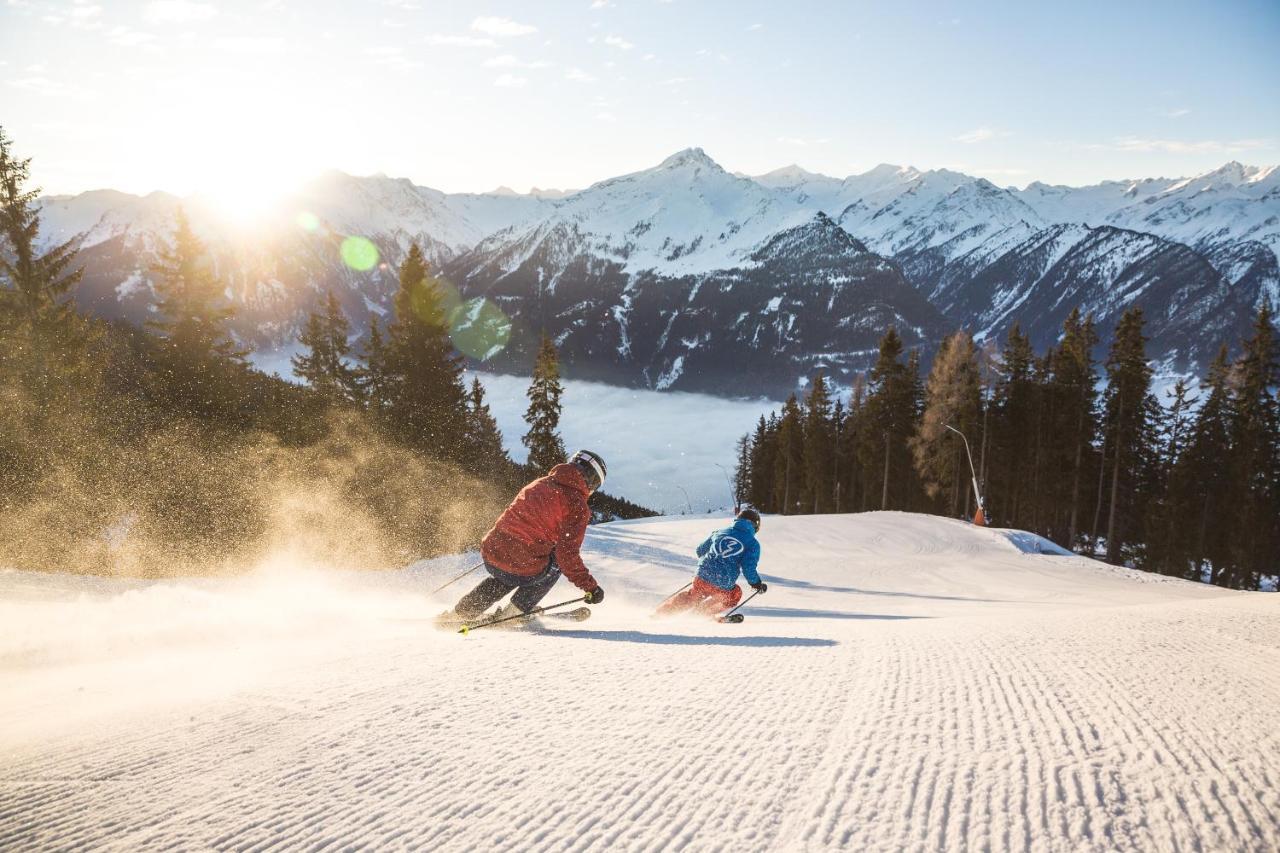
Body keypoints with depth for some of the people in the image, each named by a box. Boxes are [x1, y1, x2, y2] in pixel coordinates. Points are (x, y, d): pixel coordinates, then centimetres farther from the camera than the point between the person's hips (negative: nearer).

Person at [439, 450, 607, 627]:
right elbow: (568, 554, -13)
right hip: (523, 570, -6)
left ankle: (460, 612, 31)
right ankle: (513, 613, 19)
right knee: (557, 562, 24)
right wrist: (590, 587, -4)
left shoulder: (539, 483, 13)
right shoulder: (577, 506, -8)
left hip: (490, 554, 6)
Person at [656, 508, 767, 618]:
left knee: (691, 595, 32)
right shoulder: (753, 543, 2)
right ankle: (701, 613, 21)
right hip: (723, 586, -4)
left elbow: (700, 550, 26)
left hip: (702, 577, 4)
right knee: (735, 595, 29)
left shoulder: (719, 532, 16)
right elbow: (748, 568, -9)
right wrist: (757, 584, 8)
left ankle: (660, 613, 33)